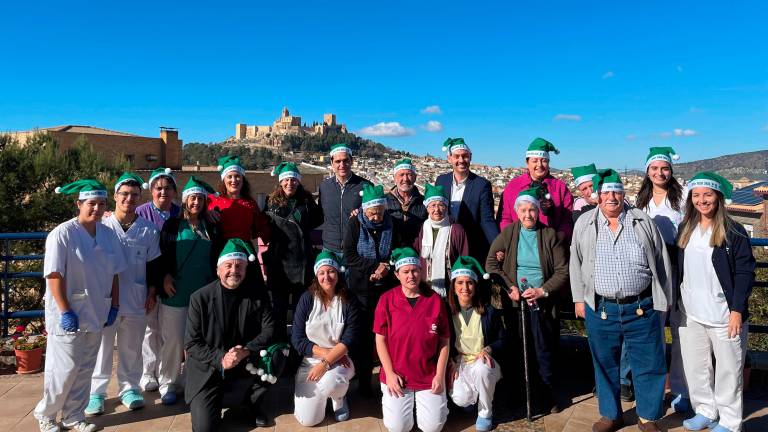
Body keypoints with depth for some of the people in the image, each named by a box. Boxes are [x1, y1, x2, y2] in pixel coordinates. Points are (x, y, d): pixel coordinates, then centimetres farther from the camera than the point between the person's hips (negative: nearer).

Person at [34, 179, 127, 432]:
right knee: (65, 368, 2)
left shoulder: (108, 234, 5)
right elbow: (54, 276, -15)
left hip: (95, 314, 6)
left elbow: (114, 273, 11)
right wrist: (65, 312, -17)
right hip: (68, 315, -5)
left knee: (85, 369, 13)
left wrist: (114, 305, 8)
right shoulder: (63, 233, -13)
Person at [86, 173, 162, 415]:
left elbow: (153, 265, 7)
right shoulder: (103, 226, -3)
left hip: (136, 299, 1)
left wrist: (152, 292, 5)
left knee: (131, 347, 13)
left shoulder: (149, 230, 2)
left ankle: (129, 388, 28)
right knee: (102, 345, 6)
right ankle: (96, 392, 20)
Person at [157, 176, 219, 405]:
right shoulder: (172, 225, 2)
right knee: (173, 340, 2)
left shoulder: (210, 228, 10)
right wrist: (165, 276, -11)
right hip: (175, 292, -2)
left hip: (203, 294, 3)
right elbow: (161, 254, 2)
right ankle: (168, 385, 18)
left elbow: (215, 258, 14)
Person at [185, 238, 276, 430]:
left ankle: (250, 404, 7)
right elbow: (191, 343, -10)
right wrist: (220, 359, -23)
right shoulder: (200, 298, -10)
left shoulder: (254, 298, -4)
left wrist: (246, 351, -23)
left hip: (244, 367, 3)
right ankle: (216, 401, 21)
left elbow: (269, 330, -7)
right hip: (207, 371, -2)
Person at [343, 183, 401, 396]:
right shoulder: (355, 224, -2)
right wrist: (375, 266, -15)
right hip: (361, 288, -1)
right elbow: (349, 255, -7)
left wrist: (387, 267, -12)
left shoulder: (391, 225, 2)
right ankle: (363, 380, 13)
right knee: (362, 334, 2)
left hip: (387, 286, 1)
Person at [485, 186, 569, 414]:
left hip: (543, 303, 0)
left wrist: (543, 291, -14)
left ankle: (549, 396, 23)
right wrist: (509, 287, -12)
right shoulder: (507, 233, 3)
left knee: (545, 352, 7)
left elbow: (563, 271, -2)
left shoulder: (550, 235, 0)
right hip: (514, 302, 1)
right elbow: (491, 263, -2)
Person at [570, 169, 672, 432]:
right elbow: (576, 264, 9)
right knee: (605, 365, 13)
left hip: (641, 308, 0)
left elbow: (662, 263, 6)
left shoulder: (643, 221, 2)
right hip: (600, 309, 1)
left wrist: (661, 301, 4)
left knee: (648, 365, 7)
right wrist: (579, 299, 7)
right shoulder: (584, 224, 3)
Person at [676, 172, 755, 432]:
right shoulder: (685, 229, 6)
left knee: (728, 370, 7)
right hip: (690, 313, 5)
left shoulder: (733, 231, -9)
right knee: (695, 367, 14)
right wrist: (676, 302, 9)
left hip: (724, 315, -5)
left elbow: (745, 272, -10)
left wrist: (737, 310, -14)